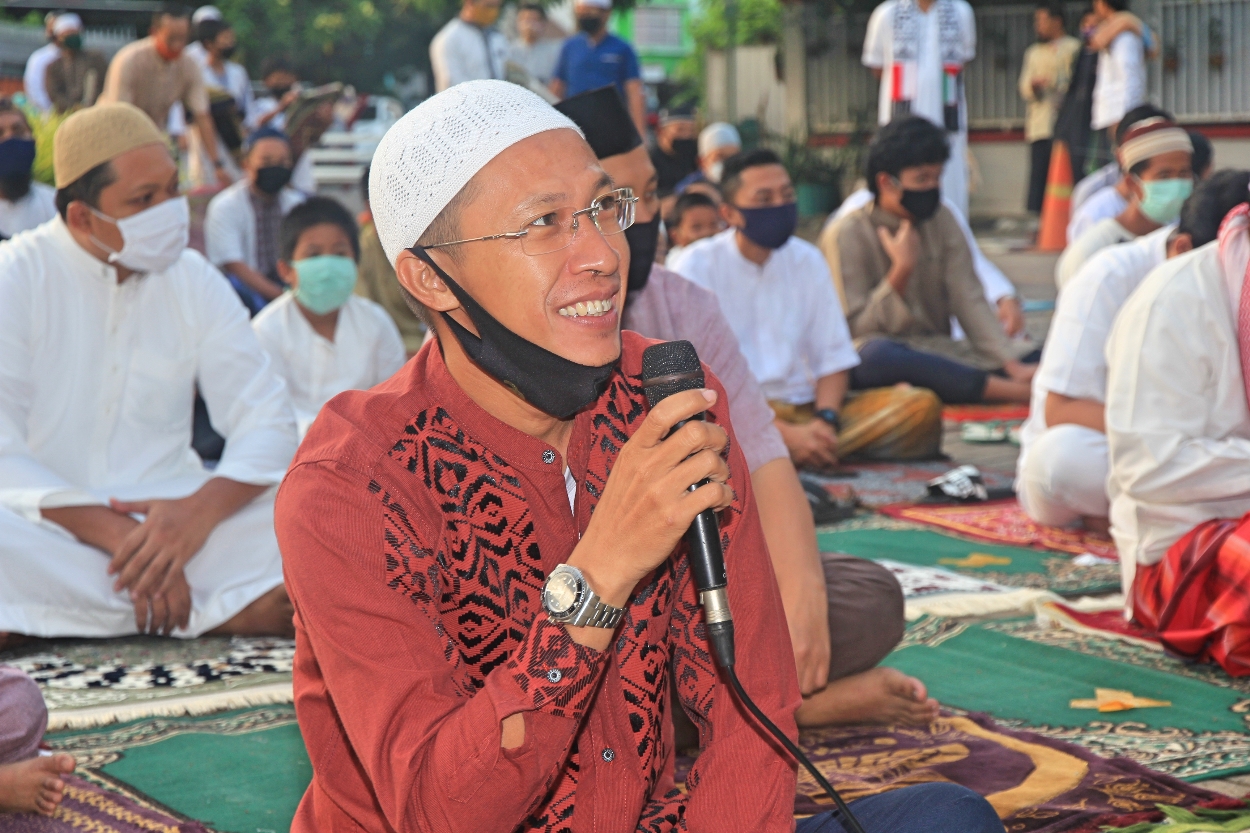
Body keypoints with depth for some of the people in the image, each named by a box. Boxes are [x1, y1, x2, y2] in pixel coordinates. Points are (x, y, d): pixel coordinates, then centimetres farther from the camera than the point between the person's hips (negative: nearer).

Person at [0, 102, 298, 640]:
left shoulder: (195, 283, 8)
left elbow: (268, 422, 3)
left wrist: (201, 509, -18)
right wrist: (116, 534, -25)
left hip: (168, 515, 3)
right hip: (50, 528, -3)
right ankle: (230, 612, -25)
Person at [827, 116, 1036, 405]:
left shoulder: (942, 219, 9)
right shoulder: (851, 232, -6)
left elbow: (969, 301, 1)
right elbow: (858, 327, -10)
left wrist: (1010, 363, -13)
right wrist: (901, 269, -20)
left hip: (937, 352, 5)